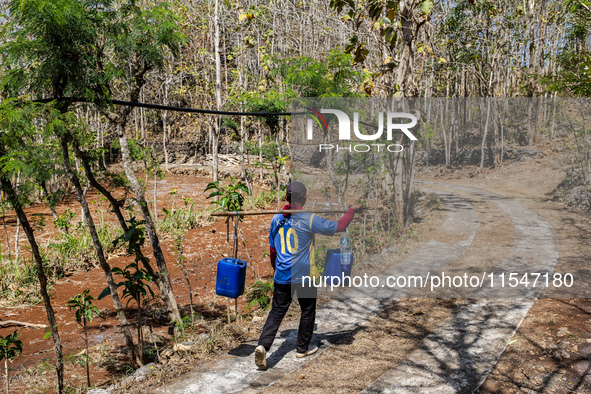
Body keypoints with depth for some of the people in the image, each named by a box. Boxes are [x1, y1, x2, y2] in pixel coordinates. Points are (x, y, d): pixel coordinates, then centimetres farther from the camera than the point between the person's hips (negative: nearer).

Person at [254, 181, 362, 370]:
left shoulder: (277, 218, 4)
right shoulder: (309, 219, -13)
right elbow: (339, 226, -8)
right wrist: (352, 210, 8)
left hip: (282, 275, 4)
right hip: (304, 275, -4)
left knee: (277, 311, 7)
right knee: (307, 311, 15)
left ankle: (263, 345, -10)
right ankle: (302, 348, 26)